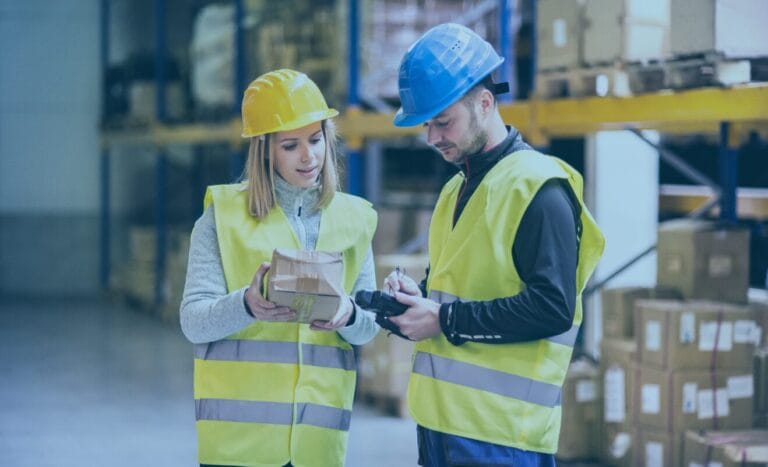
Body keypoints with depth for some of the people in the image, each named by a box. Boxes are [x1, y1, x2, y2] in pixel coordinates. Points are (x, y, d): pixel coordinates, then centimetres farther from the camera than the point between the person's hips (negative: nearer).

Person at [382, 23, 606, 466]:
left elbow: (552, 309, -19)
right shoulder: (458, 188, 17)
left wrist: (445, 320, -17)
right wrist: (418, 297, 3)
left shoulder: (539, 189, -11)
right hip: (440, 417, 8)